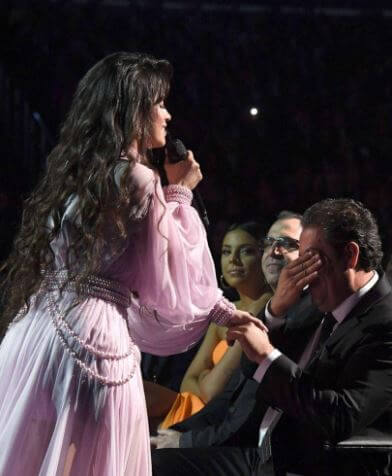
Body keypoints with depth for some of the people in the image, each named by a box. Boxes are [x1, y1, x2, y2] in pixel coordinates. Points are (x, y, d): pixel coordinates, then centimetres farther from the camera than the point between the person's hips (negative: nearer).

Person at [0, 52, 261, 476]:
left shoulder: (74, 171, 15)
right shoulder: (137, 179, -11)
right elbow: (166, 283, -3)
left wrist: (219, 309, 25)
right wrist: (179, 194, 7)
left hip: (41, 331, 8)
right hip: (92, 340, -8)